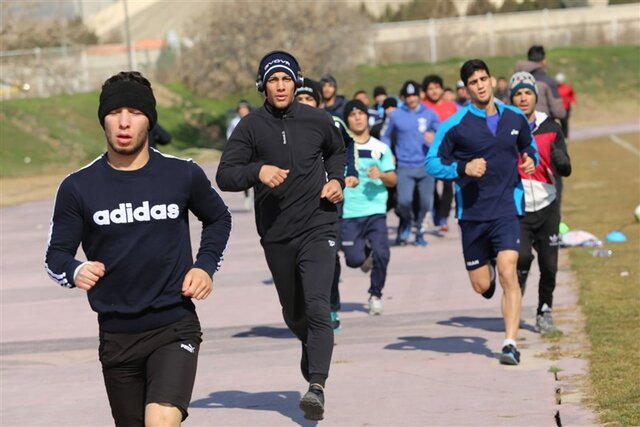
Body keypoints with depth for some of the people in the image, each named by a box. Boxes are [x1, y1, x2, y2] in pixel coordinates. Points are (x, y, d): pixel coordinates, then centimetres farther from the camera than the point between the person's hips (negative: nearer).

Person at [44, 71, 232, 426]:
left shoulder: (183, 176, 0)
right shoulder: (78, 187, -2)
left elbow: (218, 219, 20)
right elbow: (55, 254, 4)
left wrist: (206, 266, 4)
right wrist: (75, 272, -19)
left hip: (175, 327, -2)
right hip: (116, 334, 2)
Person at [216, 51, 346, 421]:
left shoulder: (318, 121, 0)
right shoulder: (251, 127, -4)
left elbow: (337, 150, 23)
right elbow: (225, 176, -10)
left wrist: (337, 179, 5)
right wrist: (257, 171, -28)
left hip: (318, 228, -1)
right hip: (276, 234, 1)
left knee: (317, 307, -18)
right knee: (294, 314, 16)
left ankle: (317, 386, -24)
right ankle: (313, 353, 47)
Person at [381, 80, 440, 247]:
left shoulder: (429, 114, 5)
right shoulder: (395, 115, 5)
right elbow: (385, 136, 16)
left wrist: (434, 138, -12)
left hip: (426, 165, 1)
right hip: (404, 167, -1)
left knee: (425, 202, 1)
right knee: (404, 201, -15)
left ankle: (419, 228, 28)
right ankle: (406, 223, 17)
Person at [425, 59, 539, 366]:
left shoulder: (515, 118, 7)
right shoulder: (455, 125, -4)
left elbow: (530, 147, 25)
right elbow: (432, 163, -2)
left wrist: (531, 160, 2)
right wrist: (462, 169, -19)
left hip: (507, 209, 0)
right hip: (472, 212, 0)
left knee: (508, 273, -18)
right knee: (481, 286, 7)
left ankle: (510, 343, -16)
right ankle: (487, 269, 46)